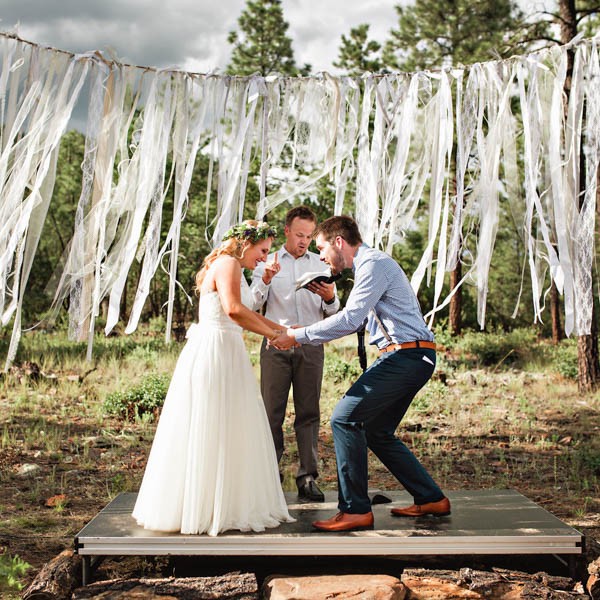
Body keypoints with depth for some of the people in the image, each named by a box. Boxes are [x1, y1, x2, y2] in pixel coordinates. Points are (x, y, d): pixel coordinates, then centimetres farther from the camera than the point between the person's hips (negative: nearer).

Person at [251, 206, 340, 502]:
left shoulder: (321, 264, 14)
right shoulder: (267, 263, 11)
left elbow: (332, 312, 10)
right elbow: (252, 305, 2)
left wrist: (330, 297, -13)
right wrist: (265, 280, -16)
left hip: (310, 345, 1)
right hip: (276, 344, -1)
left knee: (309, 412, -1)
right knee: (272, 412, -3)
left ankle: (307, 478, 1)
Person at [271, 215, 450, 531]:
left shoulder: (374, 264, -12)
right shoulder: (369, 264, 20)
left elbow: (350, 319, -21)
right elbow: (356, 319, 24)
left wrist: (298, 336, -17)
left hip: (405, 355, -11)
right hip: (409, 359, 11)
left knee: (345, 419, -13)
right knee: (376, 431, 15)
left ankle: (355, 510, -10)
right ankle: (430, 498, 21)